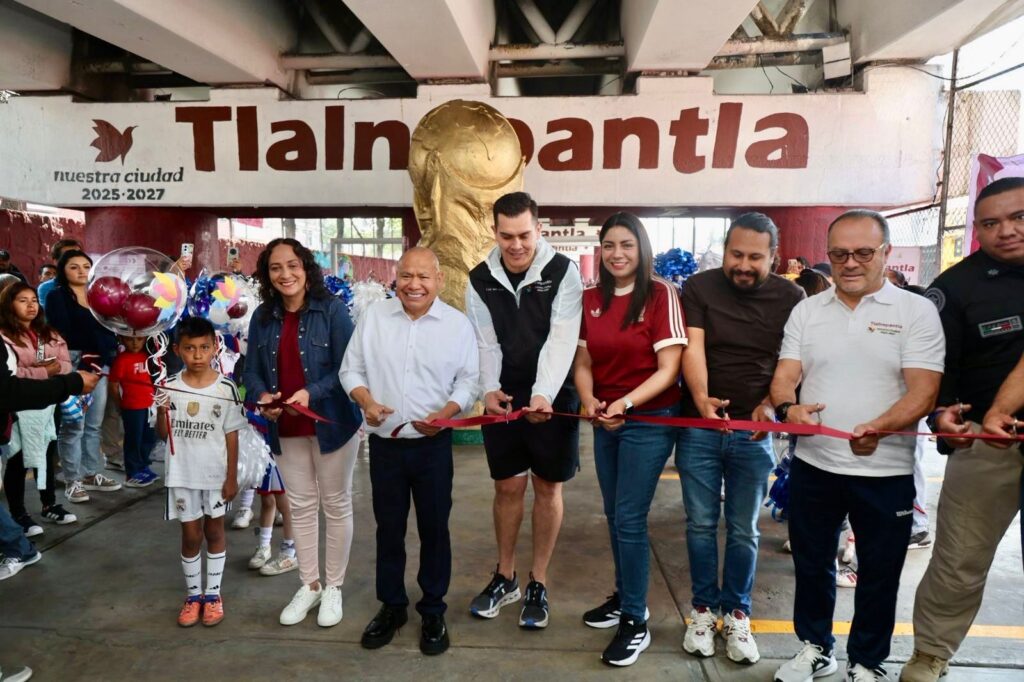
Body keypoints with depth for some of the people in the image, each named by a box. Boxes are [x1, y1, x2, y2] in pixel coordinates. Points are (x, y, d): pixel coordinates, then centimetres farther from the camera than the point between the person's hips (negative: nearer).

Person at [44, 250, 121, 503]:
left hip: (99, 364, 6)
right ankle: (72, 480, 4)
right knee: (73, 426, -5)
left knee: (94, 424, 11)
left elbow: (109, 330, 12)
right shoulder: (56, 296, 0)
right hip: (73, 365, -6)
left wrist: (104, 356, -3)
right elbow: (60, 333, -10)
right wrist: (81, 358, -17)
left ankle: (90, 474, 21)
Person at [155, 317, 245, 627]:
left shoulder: (226, 388, -10)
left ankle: (213, 594, 27)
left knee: (214, 532, 13)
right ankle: (193, 595, 28)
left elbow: (231, 435, -5)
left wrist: (232, 477, -4)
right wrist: (162, 413, -20)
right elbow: (163, 435, 1)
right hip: (183, 475, 1)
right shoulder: (170, 388, -6)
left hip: (216, 474, -1)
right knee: (191, 535, 11)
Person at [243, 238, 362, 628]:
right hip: (286, 429, 5)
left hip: (332, 422, -4)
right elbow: (252, 369, 7)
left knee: (336, 505, 10)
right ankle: (309, 584, 31)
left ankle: (334, 587, 26)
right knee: (300, 506, 15)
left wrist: (311, 393, -26)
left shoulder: (332, 310, -12)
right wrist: (261, 396, -13)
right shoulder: (263, 317, 4)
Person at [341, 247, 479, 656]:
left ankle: (433, 610, 28)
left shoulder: (458, 324, -5)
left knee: (434, 529, 10)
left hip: (433, 445, -1)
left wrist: (445, 413, -20)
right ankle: (391, 606, 34)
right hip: (384, 443, 2)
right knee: (388, 529, 15)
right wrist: (366, 401, -15)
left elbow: (468, 380, -3)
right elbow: (351, 368, 4)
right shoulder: (374, 316, -1)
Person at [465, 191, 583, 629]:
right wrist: (489, 389, -17)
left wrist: (543, 395, -31)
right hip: (503, 399, 3)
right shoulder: (481, 279, 0)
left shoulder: (562, 272, -10)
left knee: (547, 489, 9)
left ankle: (538, 585, 25)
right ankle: (505, 578, 31)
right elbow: (485, 343, 0)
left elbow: (561, 340, -19)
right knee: (508, 487, 11)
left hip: (553, 398, -2)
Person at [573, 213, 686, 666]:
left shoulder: (661, 295, -11)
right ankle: (625, 597, 35)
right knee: (614, 516, 15)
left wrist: (627, 402, -25)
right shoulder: (591, 299, 5)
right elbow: (584, 362, 7)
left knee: (630, 519, -2)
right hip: (605, 422, 5)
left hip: (650, 421, -5)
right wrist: (589, 401, -11)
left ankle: (636, 621, 15)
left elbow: (668, 369, -14)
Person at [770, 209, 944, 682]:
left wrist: (879, 427, -32)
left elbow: (923, 392, -13)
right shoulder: (806, 310, 4)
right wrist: (787, 408, -22)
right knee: (811, 565, 17)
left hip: (885, 471, -2)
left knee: (878, 575, 13)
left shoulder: (916, 311, -5)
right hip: (813, 465, 3)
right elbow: (784, 376, 1)